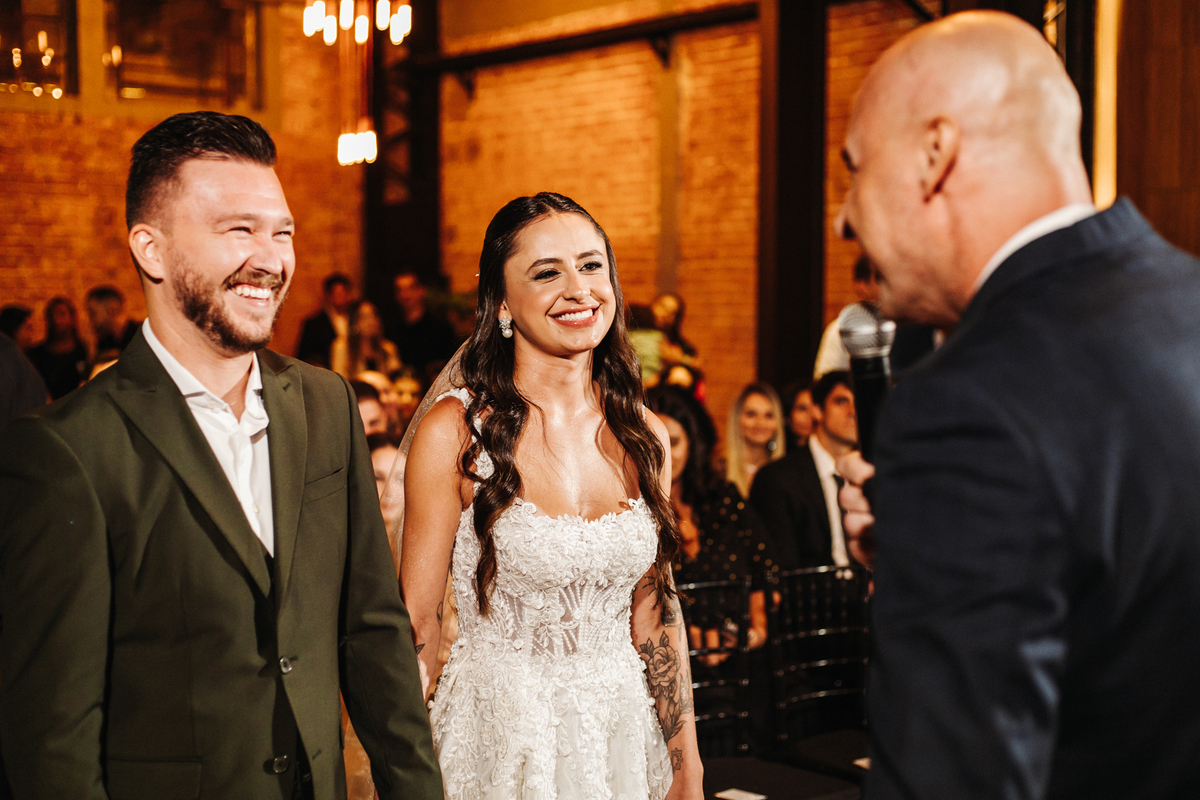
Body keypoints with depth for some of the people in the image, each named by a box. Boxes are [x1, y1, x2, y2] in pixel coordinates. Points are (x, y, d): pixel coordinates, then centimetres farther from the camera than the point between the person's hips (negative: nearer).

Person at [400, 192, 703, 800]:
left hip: (623, 734, 4)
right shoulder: (455, 431, -13)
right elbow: (416, 624, -10)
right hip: (500, 741, -4)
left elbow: (656, 613, 7)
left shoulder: (644, 436, 0)